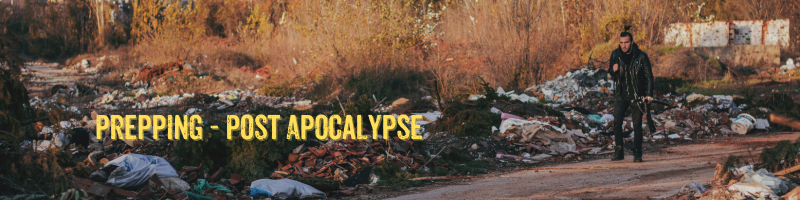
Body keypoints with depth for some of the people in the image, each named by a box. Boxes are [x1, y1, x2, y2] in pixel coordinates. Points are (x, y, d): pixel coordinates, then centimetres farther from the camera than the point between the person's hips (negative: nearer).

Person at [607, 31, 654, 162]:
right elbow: (610, 72, 15)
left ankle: (637, 154, 6)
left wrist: (649, 95, -7)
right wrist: (613, 70, -10)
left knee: (637, 125, -1)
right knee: (617, 121, -11)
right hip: (621, 95, 2)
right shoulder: (615, 55, 2)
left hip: (637, 96, -2)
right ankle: (618, 152, -5)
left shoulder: (641, 56, -6)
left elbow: (649, 76, 0)